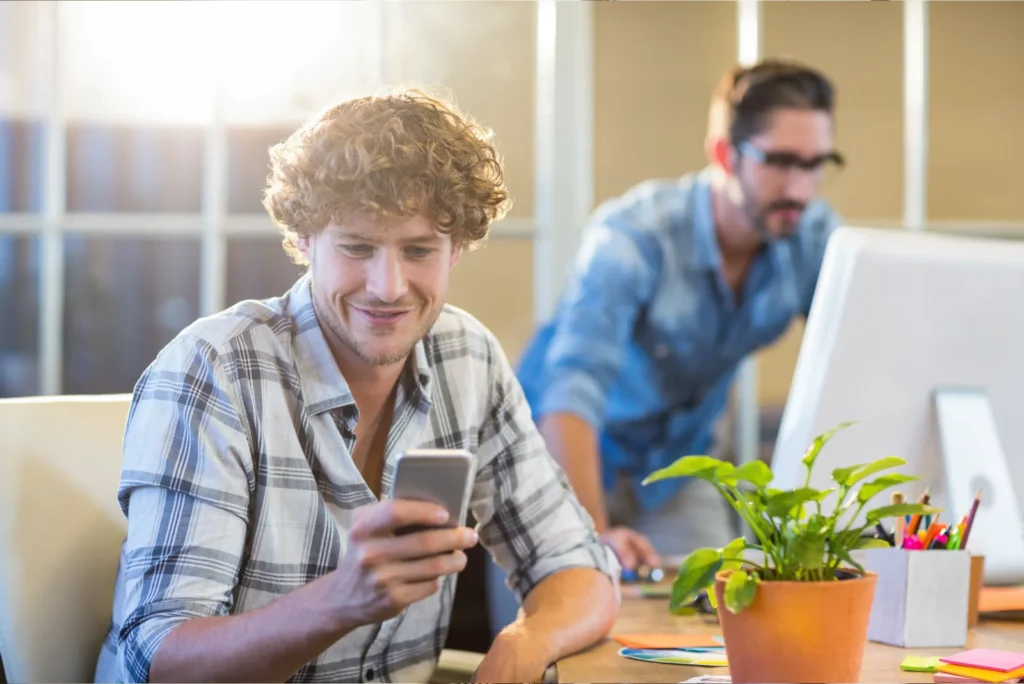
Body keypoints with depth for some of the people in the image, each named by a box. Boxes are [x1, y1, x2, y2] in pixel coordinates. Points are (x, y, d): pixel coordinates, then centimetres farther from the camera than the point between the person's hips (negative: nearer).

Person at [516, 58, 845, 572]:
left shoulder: (817, 238, -17)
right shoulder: (633, 233, -31)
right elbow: (573, 389, -40)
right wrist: (592, 535, -53)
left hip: (684, 453, 4)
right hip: (571, 449, -4)